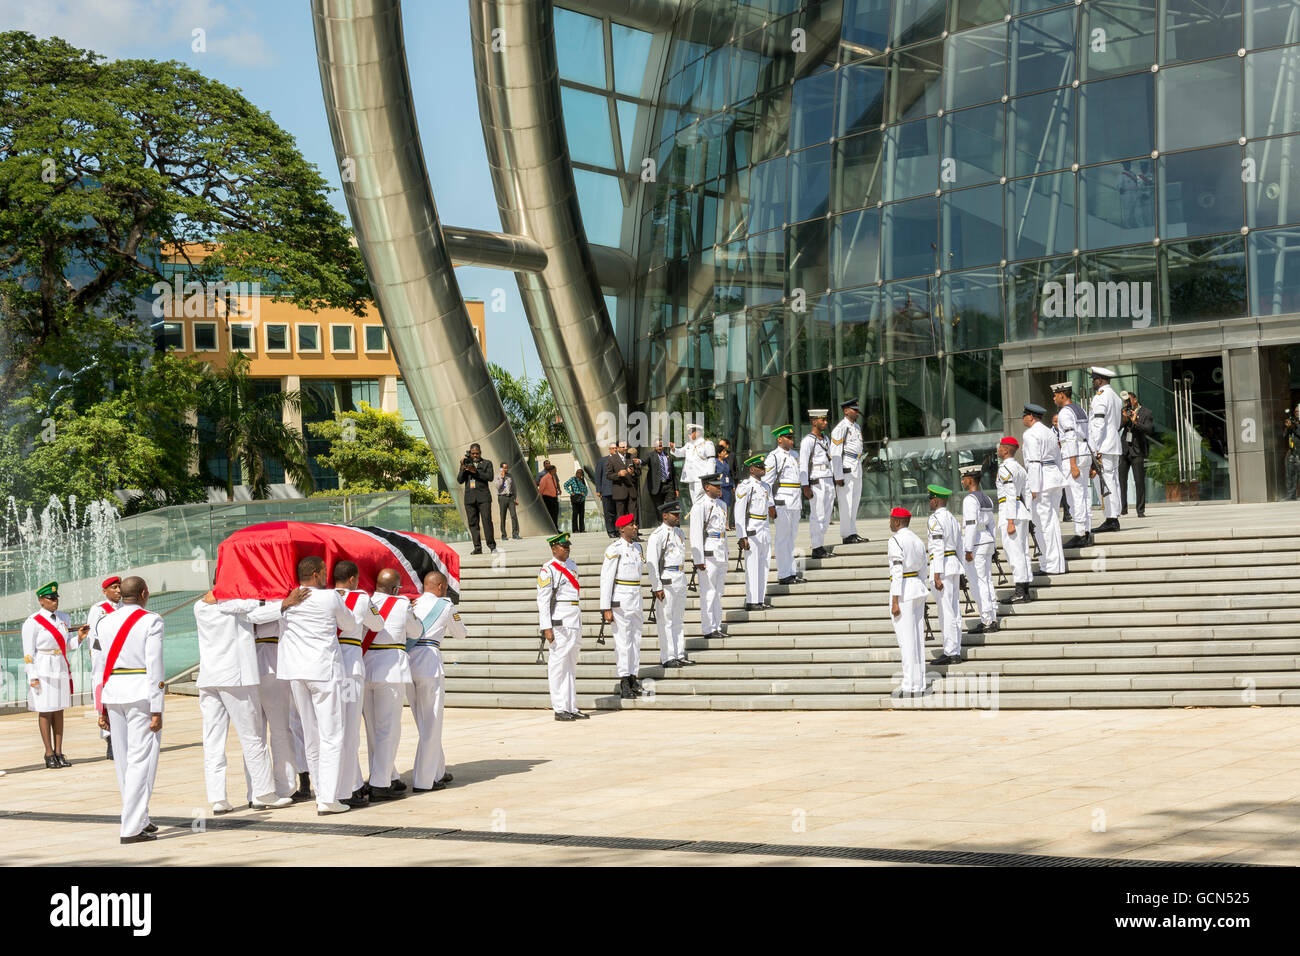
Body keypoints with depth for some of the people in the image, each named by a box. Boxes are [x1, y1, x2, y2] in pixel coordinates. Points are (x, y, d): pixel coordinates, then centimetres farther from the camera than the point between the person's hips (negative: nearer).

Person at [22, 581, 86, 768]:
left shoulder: (63, 618, 9)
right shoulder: (33, 622, -8)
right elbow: (29, 652, -9)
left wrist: (79, 637, -6)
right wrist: (33, 676, -13)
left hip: (61, 668, 6)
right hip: (43, 669, -6)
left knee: (59, 710, 8)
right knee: (45, 711, -2)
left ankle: (58, 752, 12)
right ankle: (49, 754, 3)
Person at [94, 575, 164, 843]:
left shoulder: (104, 623, 8)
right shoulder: (151, 622, -8)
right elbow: (154, 667, -12)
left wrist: (102, 709, 11)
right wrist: (156, 710, -11)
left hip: (113, 695, 6)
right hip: (142, 694, -6)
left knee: (124, 760, 14)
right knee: (141, 759, -4)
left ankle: (140, 820, 23)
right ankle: (131, 829, -8)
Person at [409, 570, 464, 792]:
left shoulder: (411, 604, 12)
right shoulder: (445, 605, 3)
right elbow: (460, 633, 16)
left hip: (407, 662, 5)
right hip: (429, 661, -5)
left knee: (424, 723, 17)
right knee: (431, 725, 2)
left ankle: (438, 772, 28)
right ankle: (423, 781, 1)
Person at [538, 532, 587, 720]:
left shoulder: (572, 566, 16)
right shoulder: (548, 570, -8)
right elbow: (543, 600, -12)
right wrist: (546, 628, -18)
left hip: (575, 625, 8)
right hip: (559, 625, -8)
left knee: (571, 667, 11)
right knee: (558, 666, -4)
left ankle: (572, 708, 16)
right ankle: (560, 709, -2)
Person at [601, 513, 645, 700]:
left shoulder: (637, 546, 11)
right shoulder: (614, 550, -12)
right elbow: (606, 579, -13)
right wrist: (606, 608, -17)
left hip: (636, 598, 7)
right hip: (620, 600, -7)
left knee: (636, 639, 10)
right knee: (623, 641, -5)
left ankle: (634, 678, 17)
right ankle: (624, 683, -1)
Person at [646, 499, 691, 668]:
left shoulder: (679, 532, 14)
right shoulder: (657, 535, -12)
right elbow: (651, 562, -15)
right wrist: (657, 587, -18)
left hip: (680, 580, 8)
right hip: (666, 581, -8)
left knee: (678, 619, 13)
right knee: (666, 621, -4)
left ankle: (680, 655, 19)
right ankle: (667, 658, 0)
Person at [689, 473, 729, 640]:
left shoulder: (720, 504, 15)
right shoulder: (700, 506, -12)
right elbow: (696, 534, -15)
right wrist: (699, 560, -18)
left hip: (721, 555, 8)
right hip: (708, 555, -8)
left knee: (718, 592, 12)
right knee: (708, 592, -4)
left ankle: (717, 627, 18)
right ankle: (708, 629, 0)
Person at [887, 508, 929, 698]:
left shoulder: (896, 540, -13)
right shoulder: (917, 540, 14)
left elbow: (897, 571, -19)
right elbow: (922, 571, 16)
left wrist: (895, 602, -19)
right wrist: (920, 601, 21)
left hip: (902, 590, -8)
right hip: (918, 589, 8)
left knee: (905, 639, -6)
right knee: (917, 638, 10)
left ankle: (910, 686, -6)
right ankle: (919, 685, 12)